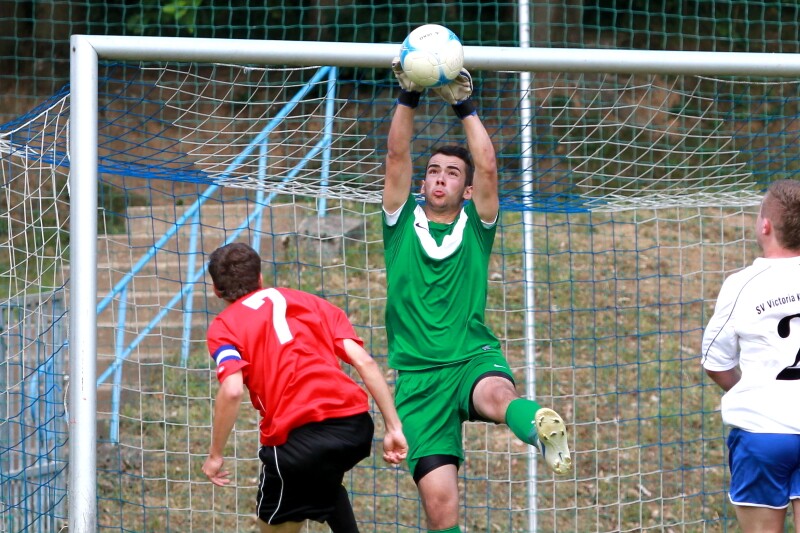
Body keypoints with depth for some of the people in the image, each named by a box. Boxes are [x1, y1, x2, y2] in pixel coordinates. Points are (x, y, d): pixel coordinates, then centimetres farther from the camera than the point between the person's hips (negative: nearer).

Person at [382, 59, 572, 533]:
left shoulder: (476, 226, 12)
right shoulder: (403, 224, 13)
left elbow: (487, 167, -3)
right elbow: (397, 156, 2)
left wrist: (465, 107, -4)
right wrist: (408, 98, -7)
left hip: (474, 356, -1)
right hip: (418, 376, 1)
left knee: (497, 394, -40)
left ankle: (542, 429, -73)